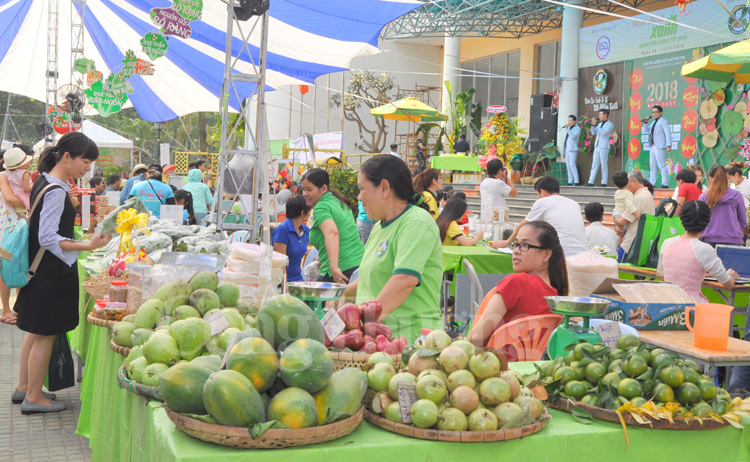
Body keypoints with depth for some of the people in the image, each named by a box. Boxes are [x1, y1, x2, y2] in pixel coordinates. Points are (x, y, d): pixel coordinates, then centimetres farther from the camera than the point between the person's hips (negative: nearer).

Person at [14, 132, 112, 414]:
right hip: (52, 273, -10)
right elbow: (48, 238, -24)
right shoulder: (55, 191, -22)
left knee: (36, 331, 19)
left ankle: (23, 388, 30)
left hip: (41, 270, 10)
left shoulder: (44, 183, 9)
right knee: (45, 334, 1)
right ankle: (33, 398, 11)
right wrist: (88, 246, -30)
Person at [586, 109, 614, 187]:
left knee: (603, 165, -6)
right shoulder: (600, 124, 19)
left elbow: (603, 133, -17)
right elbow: (593, 133, 15)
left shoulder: (610, 124, -2)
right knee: (594, 165, 3)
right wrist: (593, 125, 1)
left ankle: (604, 182, -4)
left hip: (604, 147, -7)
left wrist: (596, 125, -18)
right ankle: (591, 182, 1)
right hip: (597, 147, 7)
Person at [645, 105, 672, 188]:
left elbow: (668, 133, -12)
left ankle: (665, 184, -14)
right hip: (653, 147, 9)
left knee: (662, 165, -12)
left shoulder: (663, 121, -5)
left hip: (660, 147, -9)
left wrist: (669, 145, -21)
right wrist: (646, 122, 12)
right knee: (653, 166, 10)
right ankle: (652, 184, 15)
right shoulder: (654, 122, 21)